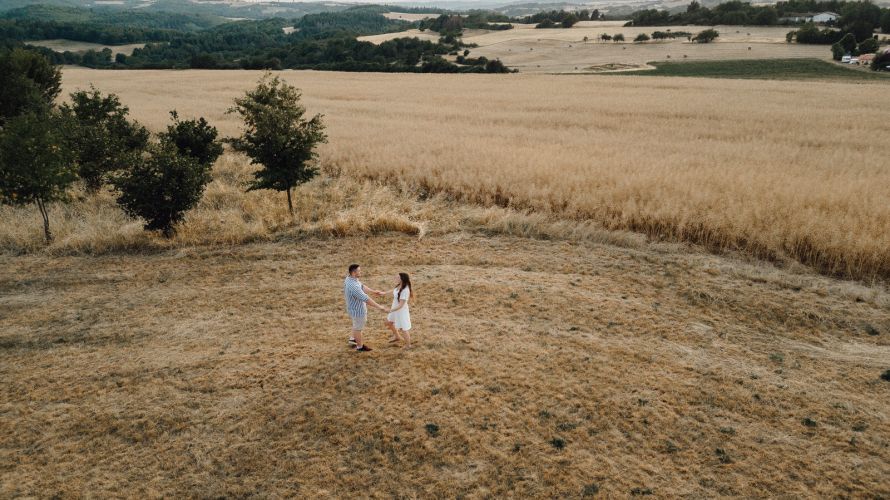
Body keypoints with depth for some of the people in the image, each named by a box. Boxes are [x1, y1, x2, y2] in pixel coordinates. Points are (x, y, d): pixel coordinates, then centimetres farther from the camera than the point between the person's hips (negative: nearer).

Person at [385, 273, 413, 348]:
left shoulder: (405, 291, -35)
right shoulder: (399, 286, -10)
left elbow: (401, 305, -32)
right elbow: (394, 291, 14)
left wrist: (391, 310, -35)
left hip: (401, 311, -9)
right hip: (395, 309, 9)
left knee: (403, 329, 11)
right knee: (388, 322, 29)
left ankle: (408, 345, 33)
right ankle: (397, 336, 52)